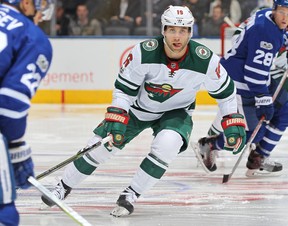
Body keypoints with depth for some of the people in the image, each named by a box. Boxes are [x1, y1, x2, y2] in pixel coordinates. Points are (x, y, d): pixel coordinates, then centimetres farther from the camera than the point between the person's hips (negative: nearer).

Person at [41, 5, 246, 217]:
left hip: (175, 112, 0)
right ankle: (63, 187, 21)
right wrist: (116, 118, -26)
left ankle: (130, 195, -16)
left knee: (167, 144, -32)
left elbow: (225, 90, -8)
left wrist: (234, 122, -10)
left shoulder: (205, 60, -26)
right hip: (138, 107, 0)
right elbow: (124, 88, -17)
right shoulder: (144, 53, -28)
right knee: (100, 146, -2)